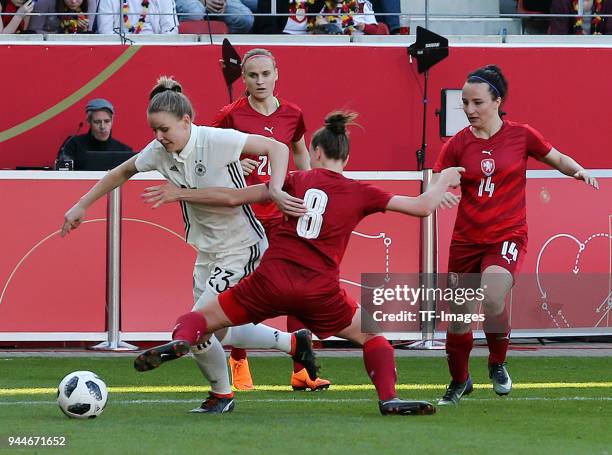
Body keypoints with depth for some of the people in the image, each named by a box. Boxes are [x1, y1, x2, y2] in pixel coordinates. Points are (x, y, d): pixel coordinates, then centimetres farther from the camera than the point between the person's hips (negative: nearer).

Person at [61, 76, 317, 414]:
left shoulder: (216, 141, -23)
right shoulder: (159, 152, -5)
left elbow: (277, 148, -19)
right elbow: (122, 173, 13)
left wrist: (275, 189, -34)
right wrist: (82, 205, 14)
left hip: (241, 247, -8)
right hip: (208, 251, 8)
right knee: (217, 333, 14)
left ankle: (221, 394, 14)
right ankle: (294, 342, 32)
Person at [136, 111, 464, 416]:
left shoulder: (298, 181, 9)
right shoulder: (360, 193, 7)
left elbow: (234, 197, 9)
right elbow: (422, 207, 9)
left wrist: (179, 194, 19)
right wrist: (444, 181, 30)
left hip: (271, 280, 0)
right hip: (319, 290, 0)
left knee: (201, 319, 11)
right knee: (371, 337, 21)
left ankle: (181, 338, -22)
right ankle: (388, 397, 2)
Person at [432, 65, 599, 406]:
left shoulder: (521, 135, -3)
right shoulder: (458, 145, -1)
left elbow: (558, 159, 12)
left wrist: (578, 170, -9)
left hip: (508, 236, -3)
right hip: (466, 239, 3)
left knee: (492, 299, -29)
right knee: (458, 319, 7)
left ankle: (498, 364, -1)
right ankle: (459, 381, 34)